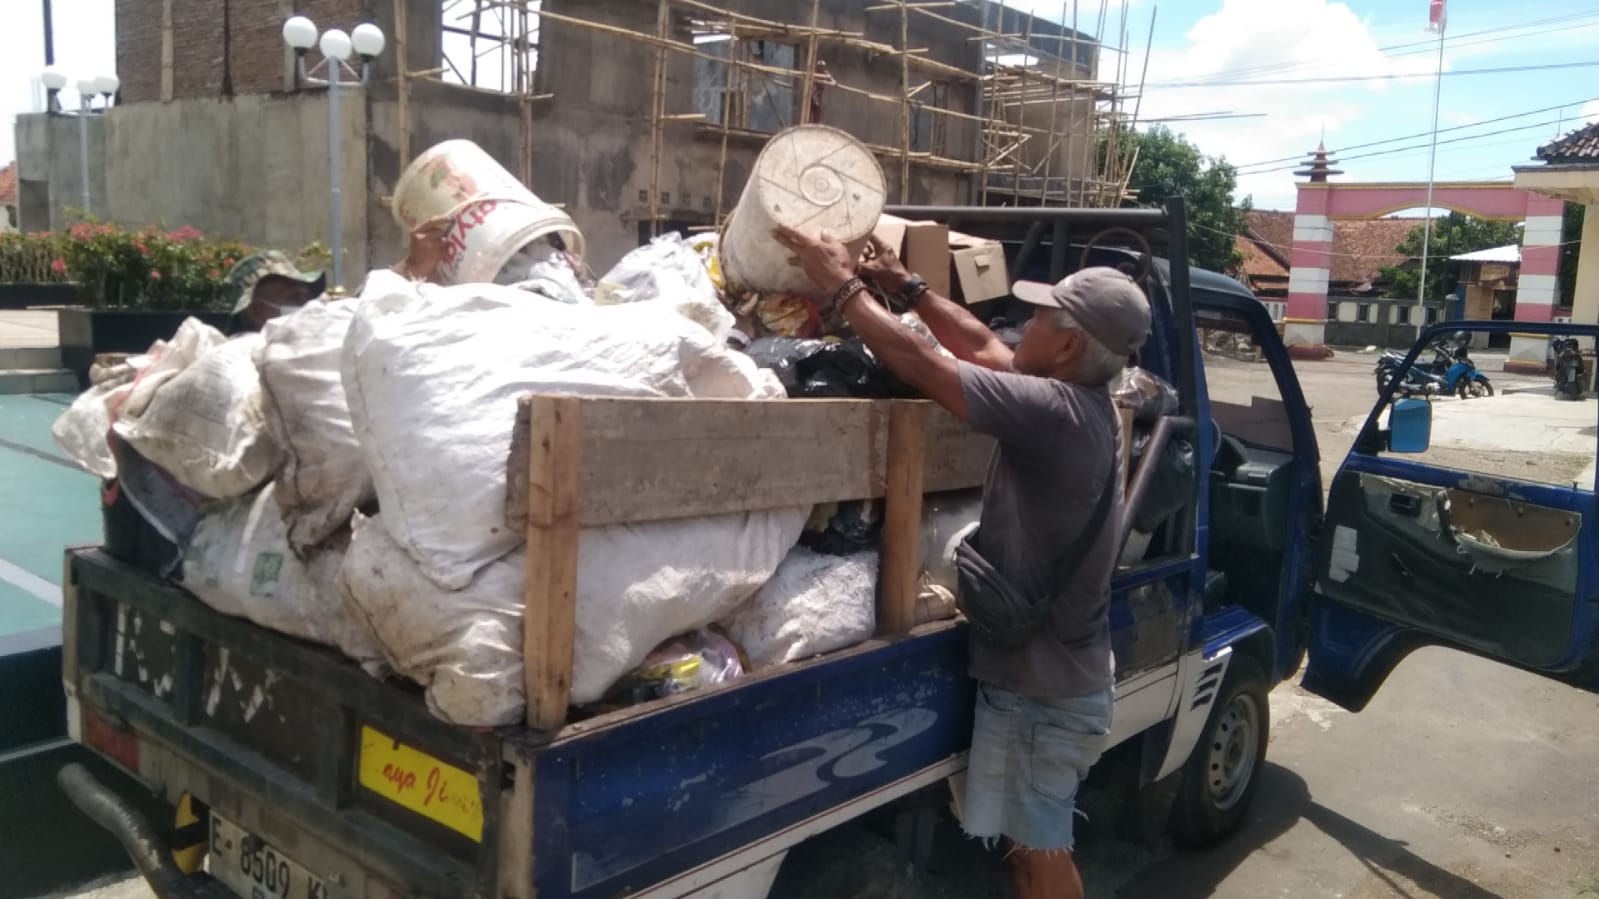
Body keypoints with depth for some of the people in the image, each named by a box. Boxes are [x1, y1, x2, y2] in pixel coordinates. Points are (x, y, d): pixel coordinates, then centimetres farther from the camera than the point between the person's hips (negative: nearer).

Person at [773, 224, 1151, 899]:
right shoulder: (1084, 402, 3)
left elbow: (918, 363, -23)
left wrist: (842, 285, -11)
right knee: (1036, 844, 24)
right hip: (1057, 674, 9)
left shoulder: (1052, 413, -26)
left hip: (1041, 685, -9)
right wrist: (905, 284, 12)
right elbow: (982, 346, 13)